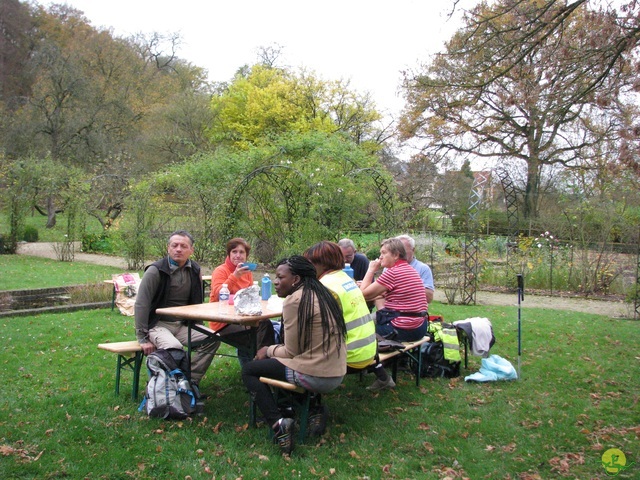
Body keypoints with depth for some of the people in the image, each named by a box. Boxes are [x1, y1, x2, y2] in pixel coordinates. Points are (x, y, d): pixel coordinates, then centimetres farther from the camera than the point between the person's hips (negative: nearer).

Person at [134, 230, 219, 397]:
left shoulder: (194, 271, 5)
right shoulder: (155, 271, -12)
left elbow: (197, 302, 16)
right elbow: (141, 305, -13)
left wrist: (196, 328, 9)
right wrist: (143, 338, -15)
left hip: (182, 324, 6)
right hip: (158, 324, -5)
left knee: (212, 339, -16)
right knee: (174, 347, -35)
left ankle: (191, 380, -9)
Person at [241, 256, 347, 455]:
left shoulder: (295, 300, -14)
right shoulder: (321, 294, 10)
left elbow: (291, 352, -11)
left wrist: (269, 351, 7)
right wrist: (275, 350, 12)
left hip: (315, 377, -9)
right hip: (337, 374, 9)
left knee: (249, 370, 8)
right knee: (272, 359, 30)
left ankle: (277, 424, -6)